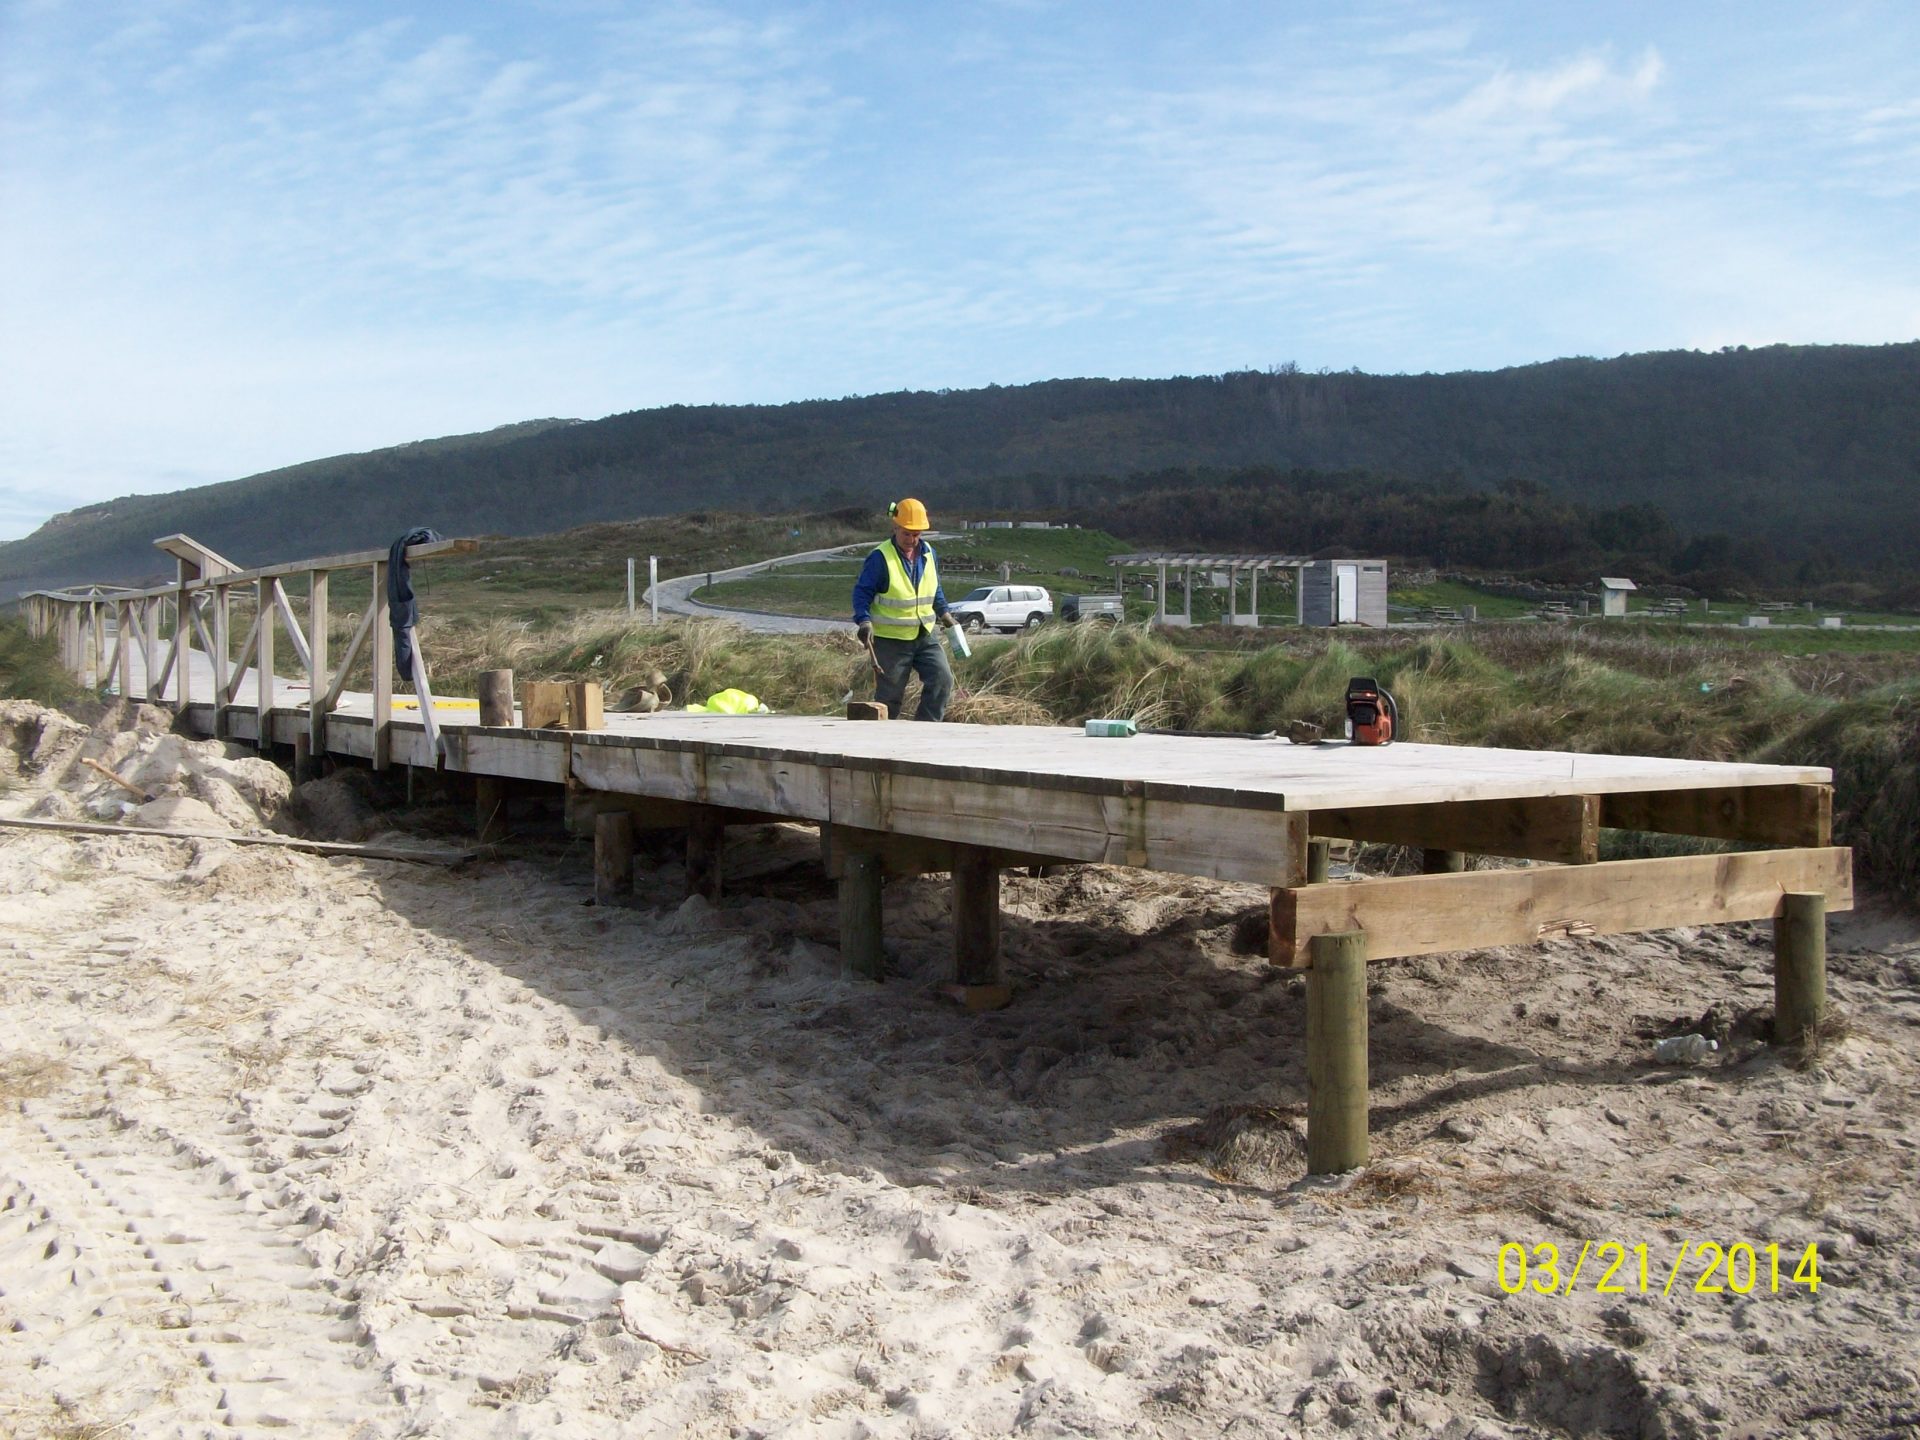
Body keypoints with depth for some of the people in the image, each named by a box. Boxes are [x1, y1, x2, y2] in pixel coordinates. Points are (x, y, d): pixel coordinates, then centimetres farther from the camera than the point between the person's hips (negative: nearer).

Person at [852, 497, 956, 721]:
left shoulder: (928, 553, 6)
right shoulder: (880, 558, -14)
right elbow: (862, 592, -13)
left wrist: (943, 612, 12)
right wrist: (864, 621, -25)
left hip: (925, 635, 5)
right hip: (890, 640, -5)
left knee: (942, 679, -9)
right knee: (890, 694, 1)